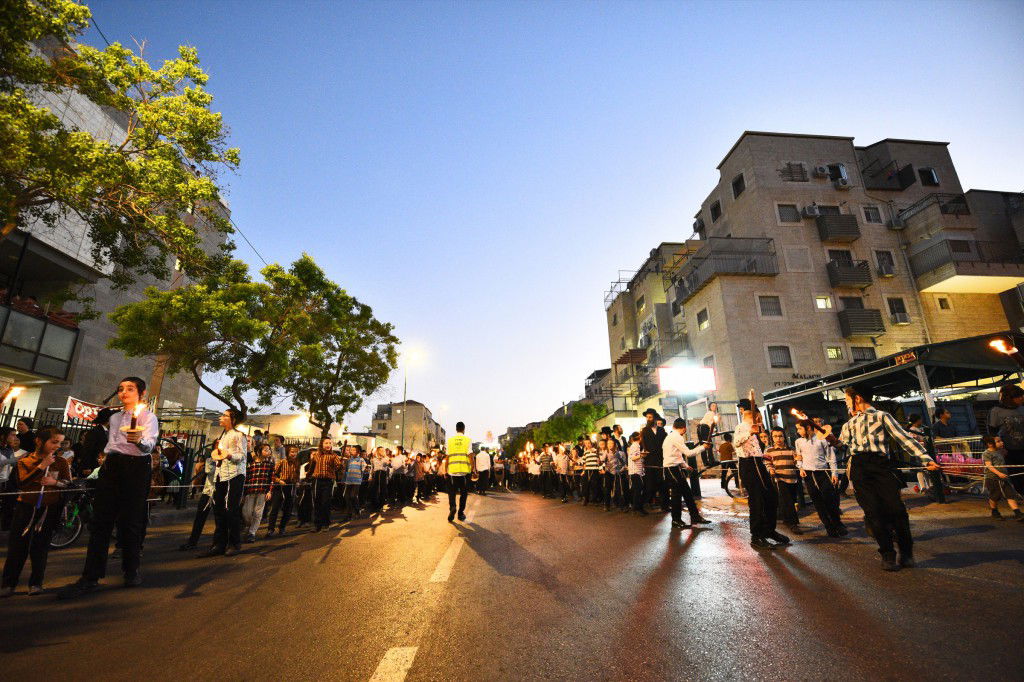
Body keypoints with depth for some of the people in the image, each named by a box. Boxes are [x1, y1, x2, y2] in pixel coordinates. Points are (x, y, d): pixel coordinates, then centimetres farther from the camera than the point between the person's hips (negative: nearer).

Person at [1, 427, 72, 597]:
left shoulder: (61, 462, 1)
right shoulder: (25, 461, 1)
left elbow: (69, 484, 0)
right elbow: (22, 484, -12)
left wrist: (55, 482, -18)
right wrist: (41, 466, -19)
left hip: (49, 509, 0)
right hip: (26, 507, 0)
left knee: (40, 547, 4)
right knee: (18, 545, 2)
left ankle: (36, 583, 14)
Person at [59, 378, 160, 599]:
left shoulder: (148, 417, -3)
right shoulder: (114, 418, 19)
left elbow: (149, 444, -19)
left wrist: (139, 440, -40)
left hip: (136, 467, -6)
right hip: (111, 466, 6)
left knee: (131, 521, -1)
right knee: (101, 519, 0)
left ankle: (132, 571, 13)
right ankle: (90, 577, 4)